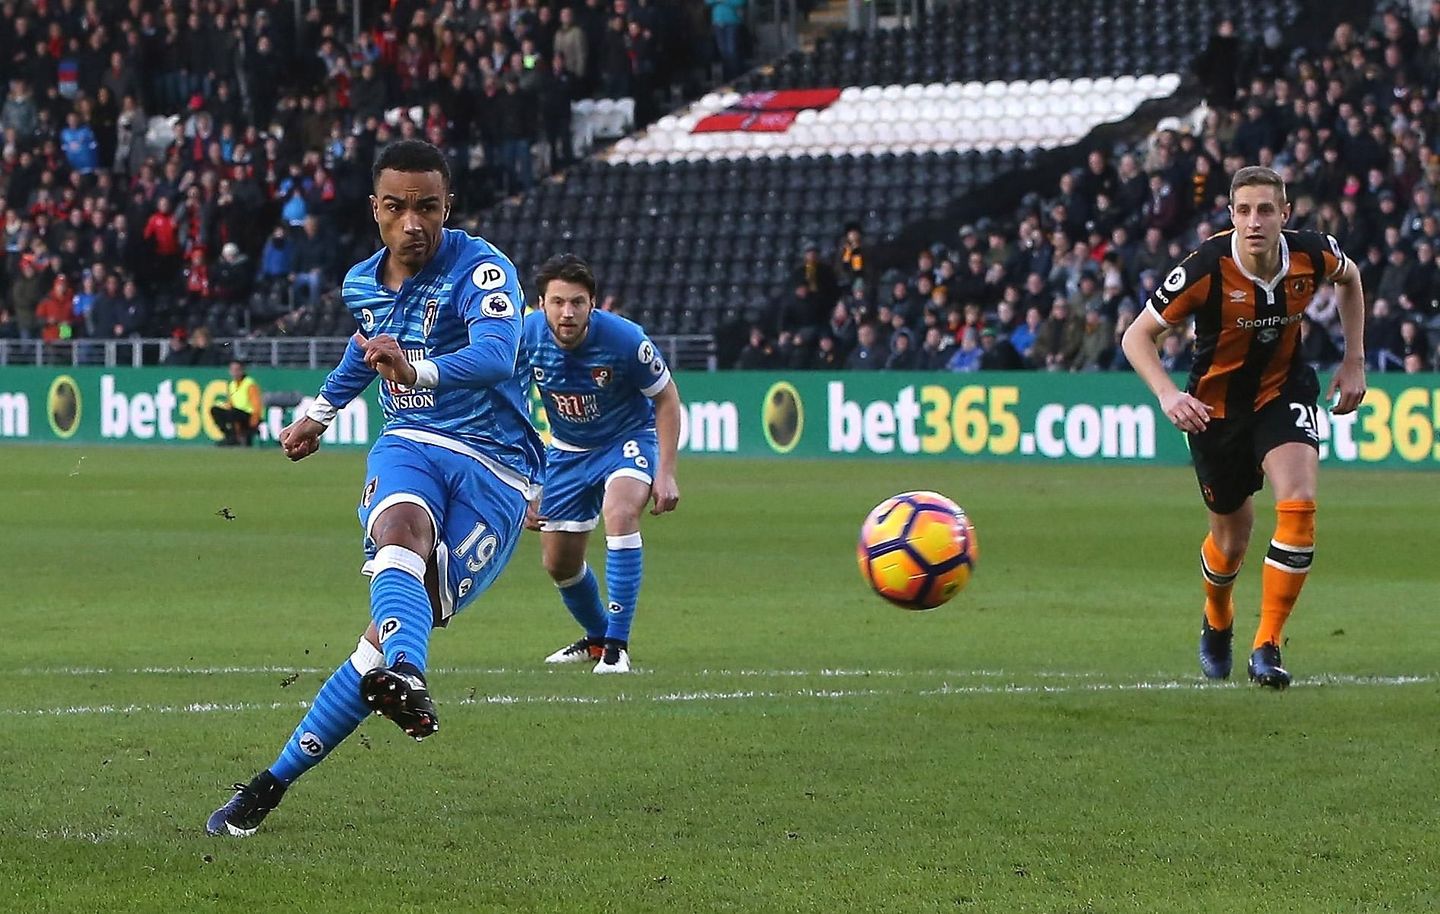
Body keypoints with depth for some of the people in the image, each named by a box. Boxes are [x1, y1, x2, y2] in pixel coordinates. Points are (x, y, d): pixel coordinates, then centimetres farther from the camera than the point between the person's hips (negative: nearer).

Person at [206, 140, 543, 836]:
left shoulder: (481, 269, -13)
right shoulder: (362, 284, 9)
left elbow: (495, 357, -34)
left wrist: (417, 370, -52)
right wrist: (321, 412, 46)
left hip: (495, 467, -3)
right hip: (410, 445, 3)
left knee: (390, 632, -14)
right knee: (402, 527, -36)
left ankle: (275, 782, -15)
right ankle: (405, 677, -60)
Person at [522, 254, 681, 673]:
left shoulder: (625, 339, -28)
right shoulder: (526, 338, -21)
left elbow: (666, 398, -12)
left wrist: (665, 473, -17)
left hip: (628, 438, -4)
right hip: (568, 450, 4)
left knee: (619, 513, -34)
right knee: (559, 564, 8)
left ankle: (617, 646, -27)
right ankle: (597, 636, 39)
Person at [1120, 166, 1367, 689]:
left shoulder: (1311, 254, -17)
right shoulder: (1207, 268, -26)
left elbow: (1350, 278, 10)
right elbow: (1137, 336, -18)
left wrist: (1354, 361, 5)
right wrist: (1167, 394, -34)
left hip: (1283, 391, 1)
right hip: (1216, 404, -1)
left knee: (1298, 503, -24)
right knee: (1232, 538, 9)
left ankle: (1267, 646, -17)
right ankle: (1217, 624, 45)